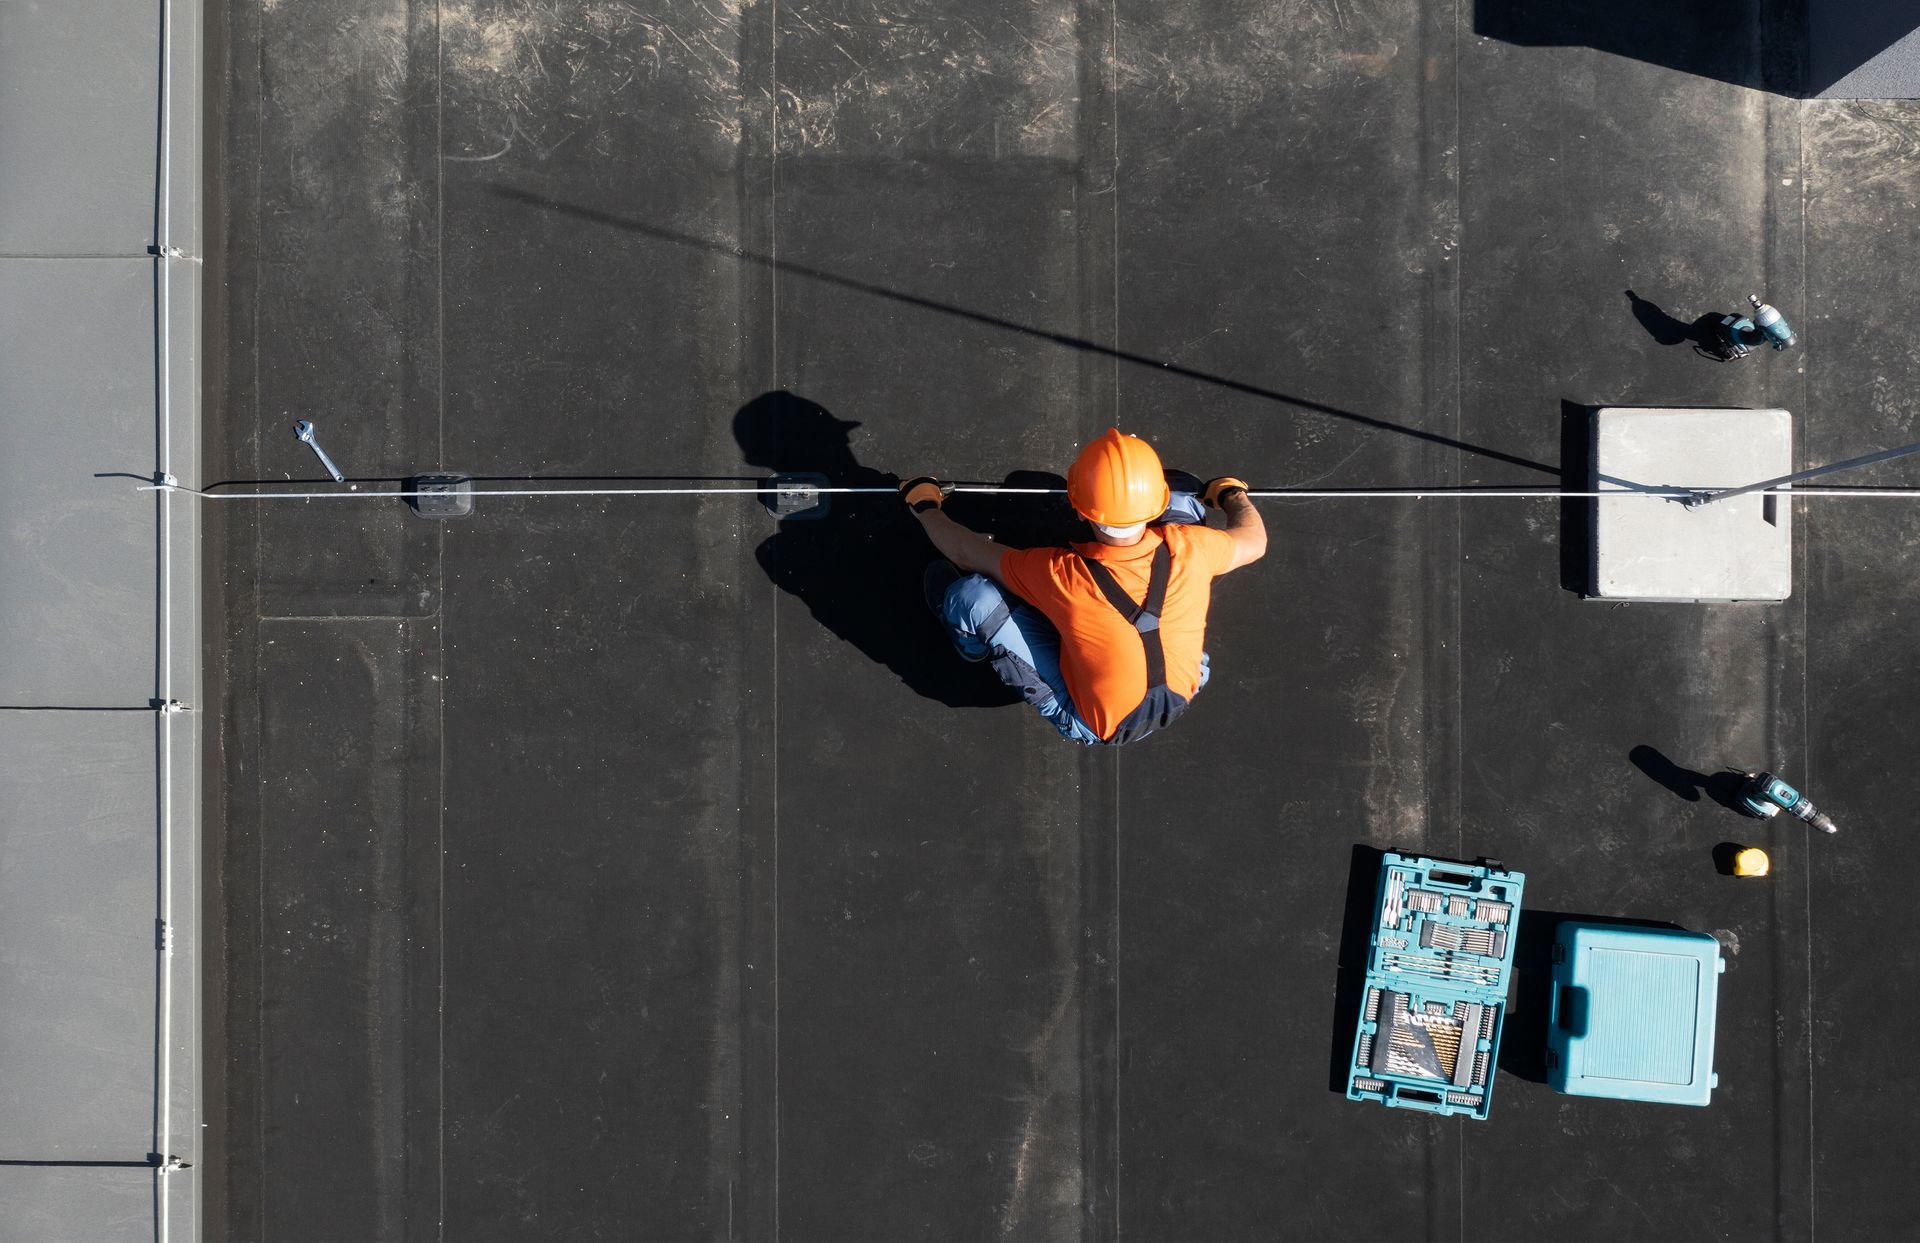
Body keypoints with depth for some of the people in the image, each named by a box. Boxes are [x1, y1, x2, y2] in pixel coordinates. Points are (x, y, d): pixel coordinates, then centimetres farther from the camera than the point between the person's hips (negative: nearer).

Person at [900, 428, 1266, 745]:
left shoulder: (1061, 574, -34)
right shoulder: (1188, 548, -27)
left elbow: (967, 553, -15)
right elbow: (1254, 540, -2)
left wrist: (925, 505, 7)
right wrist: (1233, 493, 21)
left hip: (1094, 726, -3)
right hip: (1183, 695, 3)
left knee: (973, 595, -14)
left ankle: (978, 651, 25)